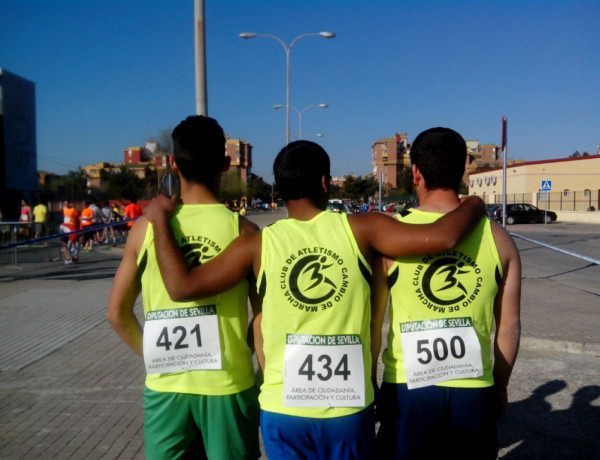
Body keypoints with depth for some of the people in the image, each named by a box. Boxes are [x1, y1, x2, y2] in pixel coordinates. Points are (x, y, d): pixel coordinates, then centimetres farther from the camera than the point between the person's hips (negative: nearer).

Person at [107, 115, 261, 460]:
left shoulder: (146, 228, -4)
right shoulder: (243, 230, -10)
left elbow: (117, 313, 3)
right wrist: (267, 378, 8)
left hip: (164, 387, 2)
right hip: (228, 387, -1)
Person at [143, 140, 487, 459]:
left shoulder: (259, 244, -6)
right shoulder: (359, 230, -8)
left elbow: (182, 287, -6)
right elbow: (442, 237, -12)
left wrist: (160, 219, 6)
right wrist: (474, 207, 9)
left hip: (283, 410, 1)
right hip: (349, 409, 0)